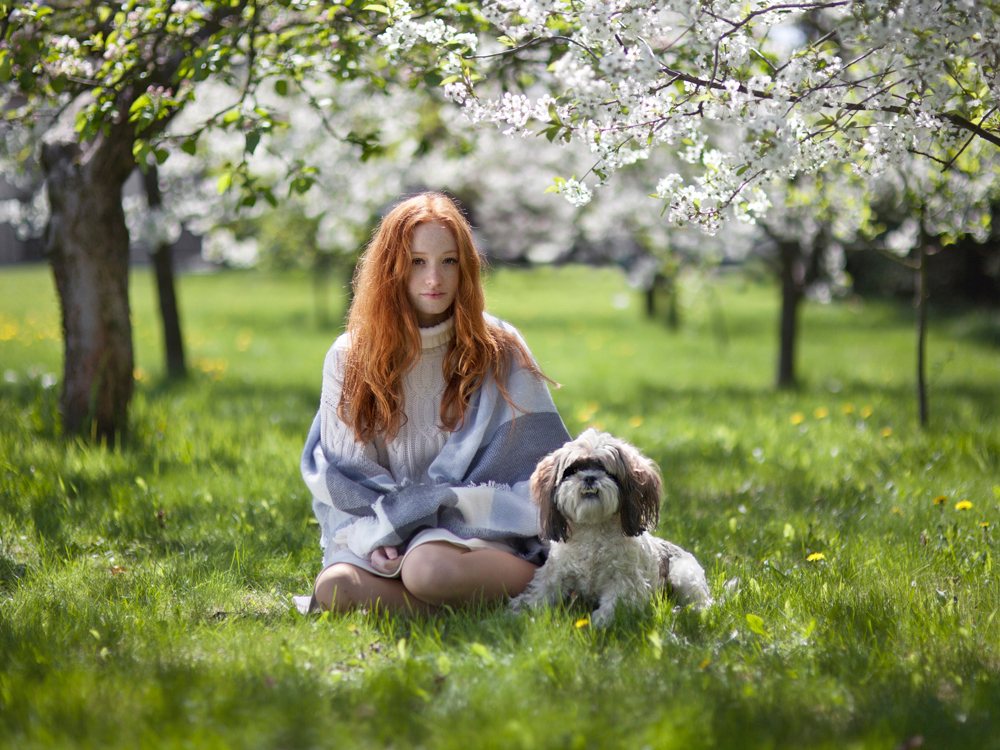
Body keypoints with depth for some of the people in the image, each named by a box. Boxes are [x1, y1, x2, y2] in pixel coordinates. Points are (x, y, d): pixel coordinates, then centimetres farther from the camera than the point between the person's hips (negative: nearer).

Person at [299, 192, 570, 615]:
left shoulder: (499, 352, 2)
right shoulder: (350, 358, 7)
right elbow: (338, 472, 7)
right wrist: (373, 533, -13)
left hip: (475, 527, -3)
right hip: (380, 525, 3)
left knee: (428, 569, -37)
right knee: (334, 587, -29)